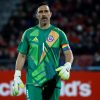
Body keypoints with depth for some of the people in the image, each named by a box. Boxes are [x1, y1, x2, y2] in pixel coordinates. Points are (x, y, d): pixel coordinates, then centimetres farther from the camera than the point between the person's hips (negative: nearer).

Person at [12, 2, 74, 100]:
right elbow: (22, 55, 9)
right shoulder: (28, 33, 8)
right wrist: (17, 77, 0)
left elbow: (68, 53, 2)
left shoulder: (59, 33, 7)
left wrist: (67, 66, -19)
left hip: (53, 81, 1)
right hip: (33, 81, -1)